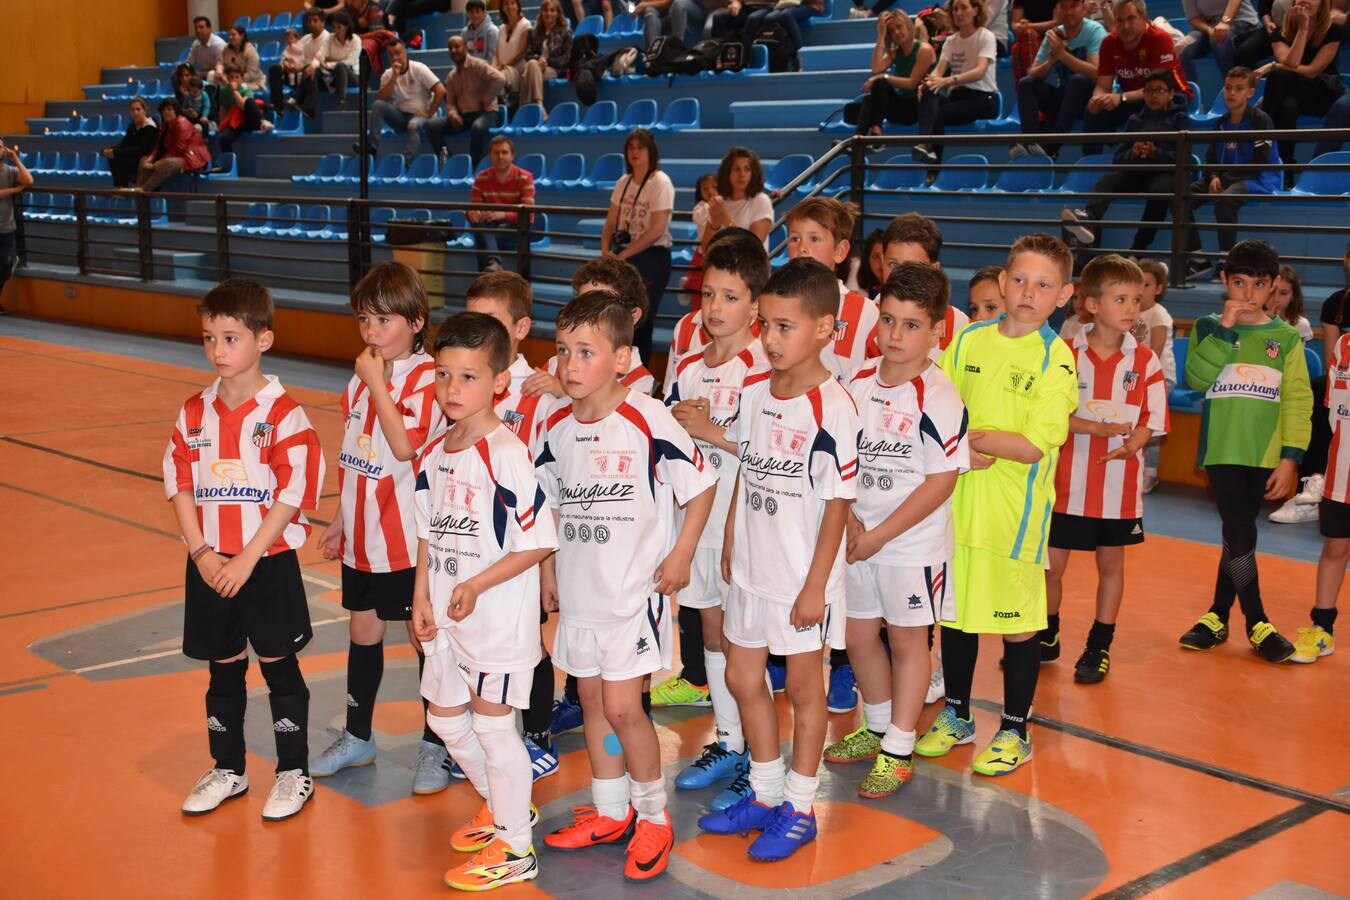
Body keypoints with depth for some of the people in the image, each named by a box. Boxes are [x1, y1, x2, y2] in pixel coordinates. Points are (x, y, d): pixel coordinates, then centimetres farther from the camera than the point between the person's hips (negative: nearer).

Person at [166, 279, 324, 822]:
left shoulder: (283, 415, -12)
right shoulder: (194, 414, 4)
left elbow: (293, 496, -15)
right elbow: (179, 486, 5)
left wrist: (246, 559, -16)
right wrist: (202, 553, -7)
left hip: (267, 563, -5)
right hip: (209, 565, 5)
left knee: (279, 668, 6)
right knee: (223, 669, 15)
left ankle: (293, 773, 20)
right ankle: (227, 770, 30)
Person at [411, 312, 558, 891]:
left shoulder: (507, 454, -19)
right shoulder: (435, 453, 4)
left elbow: (539, 541, -19)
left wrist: (476, 587, -21)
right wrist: (423, 598, 6)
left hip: (499, 619, -8)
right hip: (445, 619, 8)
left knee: (493, 726, 2)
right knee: (445, 717, 19)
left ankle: (515, 848, 19)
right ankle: (500, 806, 42)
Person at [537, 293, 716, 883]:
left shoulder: (647, 419, -17)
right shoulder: (556, 427, 1)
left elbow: (700, 484, -9)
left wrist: (681, 555, -10)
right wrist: (547, 571, 14)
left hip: (634, 590, -6)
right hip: (578, 590, 6)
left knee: (621, 706, -6)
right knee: (591, 701, 15)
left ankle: (653, 817, 15)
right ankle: (610, 812, 32)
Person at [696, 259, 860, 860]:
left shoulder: (831, 409, -19)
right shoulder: (753, 392, 0)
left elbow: (837, 503, -16)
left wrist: (815, 586, -15)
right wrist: (730, 542, 11)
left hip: (802, 578, -7)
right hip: (751, 568, 7)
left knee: (803, 686, 9)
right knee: (742, 678, 17)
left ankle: (799, 808, 26)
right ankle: (765, 794, 36)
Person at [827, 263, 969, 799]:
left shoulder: (938, 398, -18)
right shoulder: (858, 384, 1)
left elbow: (942, 481, -19)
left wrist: (879, 534, -17)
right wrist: (846, 517, -7)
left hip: (912, 543, -6)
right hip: (858, 537, 6)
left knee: (907, 639, 8)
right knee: (859, 635, 16)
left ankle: (898, 751, 21)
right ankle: (877, 728, 38)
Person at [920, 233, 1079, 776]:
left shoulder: (1056, 359, -9)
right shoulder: (968, 341, 5)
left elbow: (1033, 446, -18)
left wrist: (967, 434, -14)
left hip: (1015, 510, -4)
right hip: (958, 500, 4)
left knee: (1017, 621, 5)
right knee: (954, 609, 14)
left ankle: (1015, 732, 22)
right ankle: (956, 715, 33)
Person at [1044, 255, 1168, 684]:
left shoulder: (1145, 360, -1)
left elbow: (1152, 418, -1)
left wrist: (1133, 443, -21)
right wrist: (1096, 427, -20)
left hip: (1120, 485, 1)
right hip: (1068, 483, -1)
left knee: (1110, 563, 12)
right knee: (1050, 564, 6)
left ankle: (1099, 647, 26)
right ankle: (1047, 637, 29)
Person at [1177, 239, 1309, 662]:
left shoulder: (1286, 337, 3)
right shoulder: (1209, 328, 3)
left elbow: (1298, 400, 1)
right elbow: (1196, 378, -14)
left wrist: (1290, 458, -6)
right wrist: (1225, 328, -16)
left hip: (1265, 454, 1)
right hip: (1223, 449, -1)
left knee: (1239, 535, 9)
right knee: (1239, 535, -6)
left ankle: (1218, 616, 22)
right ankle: (1257, 624, 8)